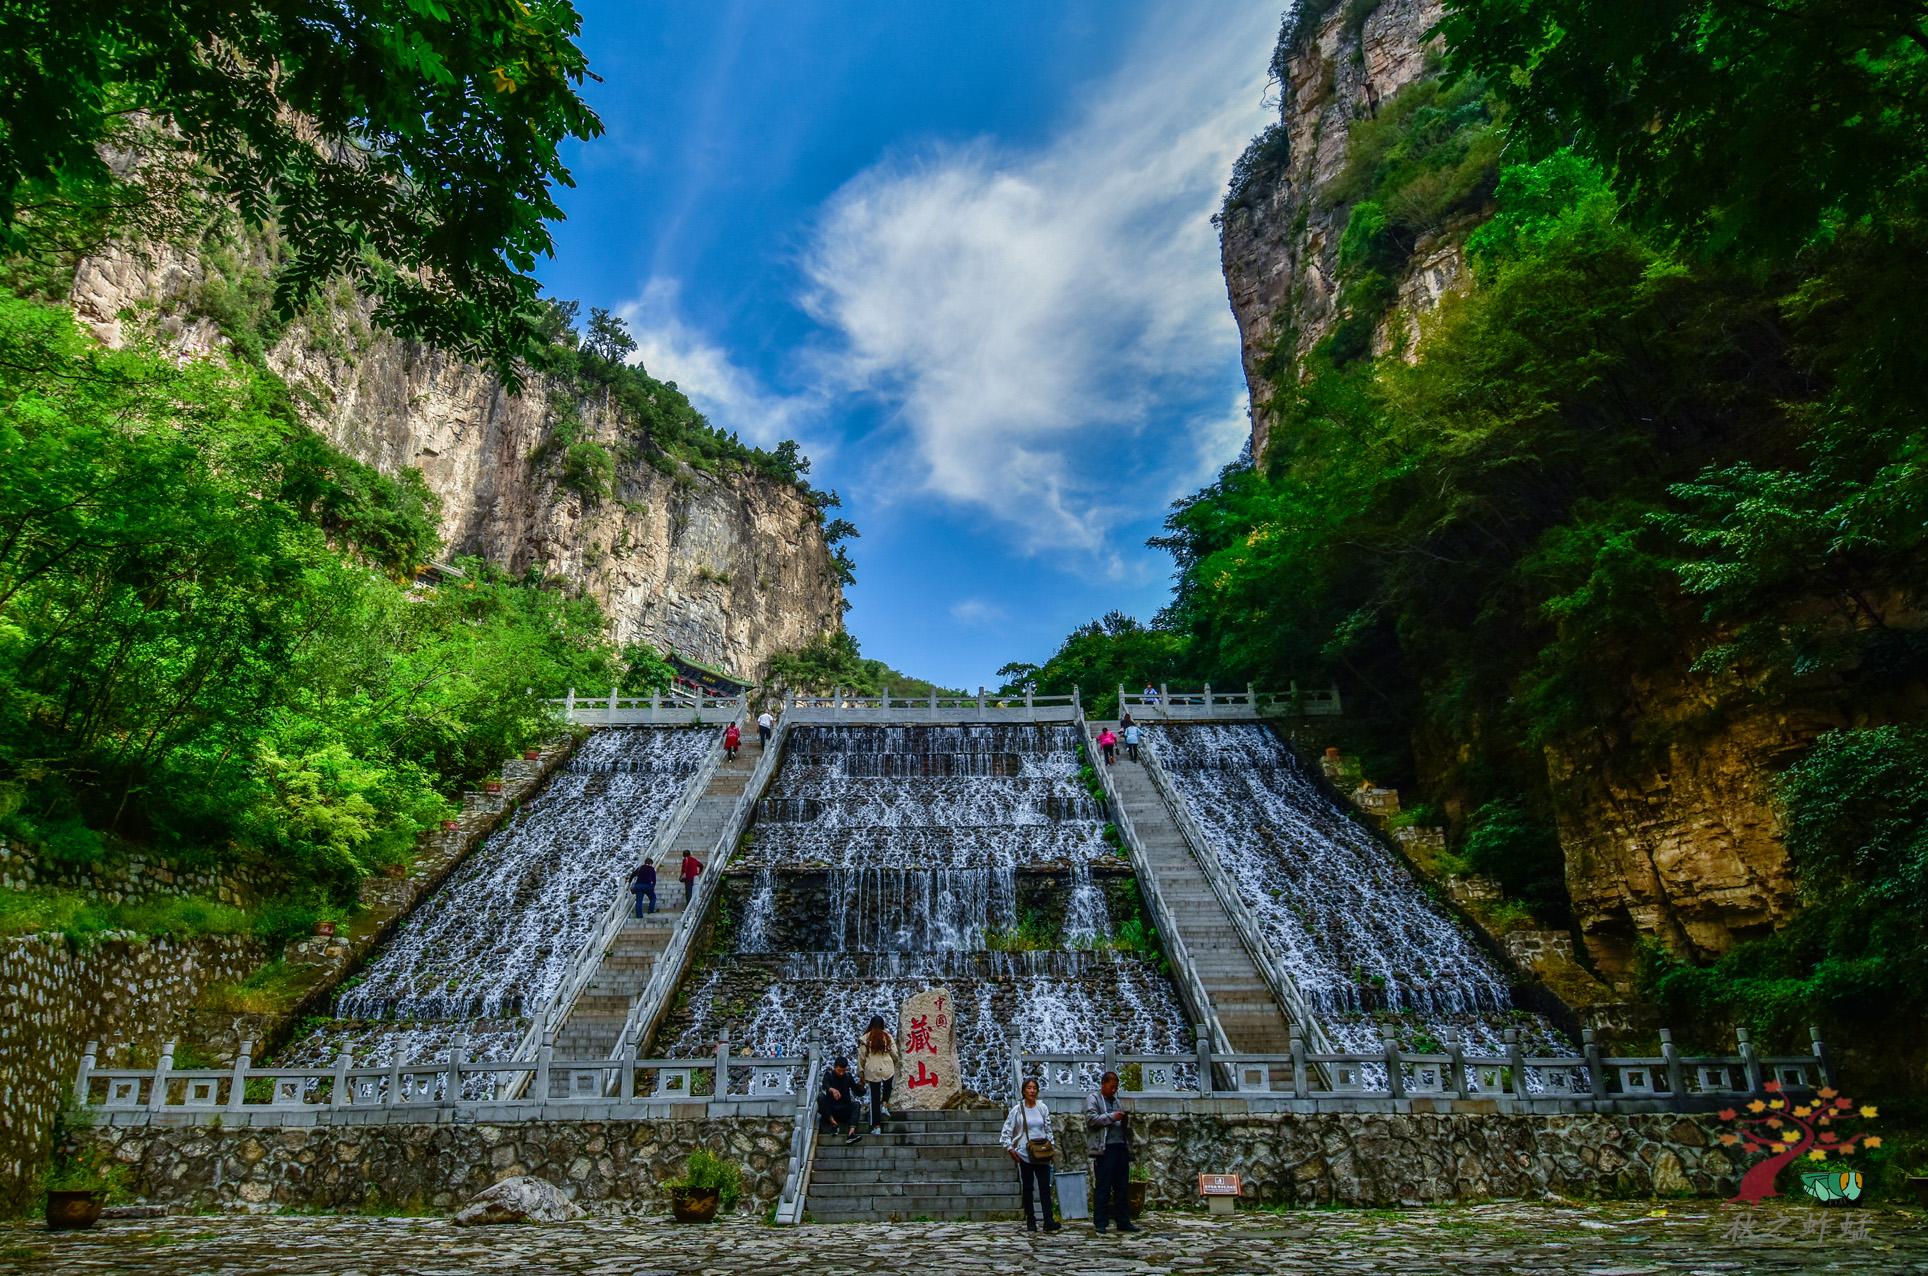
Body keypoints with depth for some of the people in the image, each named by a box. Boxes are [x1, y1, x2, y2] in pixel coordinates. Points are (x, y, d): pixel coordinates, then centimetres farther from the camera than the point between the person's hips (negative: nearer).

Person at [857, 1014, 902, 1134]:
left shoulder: (865, 1039, -4)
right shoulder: (888, 1037, -2)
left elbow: (861, 1057, -1)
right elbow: (895, 1054, 1)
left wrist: (861, 1073, 9)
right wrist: (898, 1062, 22)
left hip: (872, 1071, 0)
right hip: (888, 1070, 1)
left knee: (874, 1098, 9)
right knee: (887, 1087, 33)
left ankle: (876, 1126, 9)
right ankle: (884, 1104, 10)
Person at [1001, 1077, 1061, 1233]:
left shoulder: (1043, 1108, 4)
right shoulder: (1017, 1109, -3)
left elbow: (1048, 1130, 13)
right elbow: (1007, 1130, 1)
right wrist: (1010, 1148, -5)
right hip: (1024, 1154, -1)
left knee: (1045, 1187, -7)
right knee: (1027, 1189, 5)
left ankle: (1048, 1221, -9)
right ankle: (1030, 1221, 14)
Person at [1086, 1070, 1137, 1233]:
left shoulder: (1117, 1102, 23)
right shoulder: (1093, 1100, 3)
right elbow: (1091, 1119, -12)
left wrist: (1126, 1121, 6)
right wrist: (1112, 1117, -14)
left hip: (1121, 1148, 7)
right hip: (1104, 1149, -7)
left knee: (1122, 1188, 8)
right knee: (1102, 1188, -4)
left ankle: (1123, 1222, 13)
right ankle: (1100, 1223, 0)